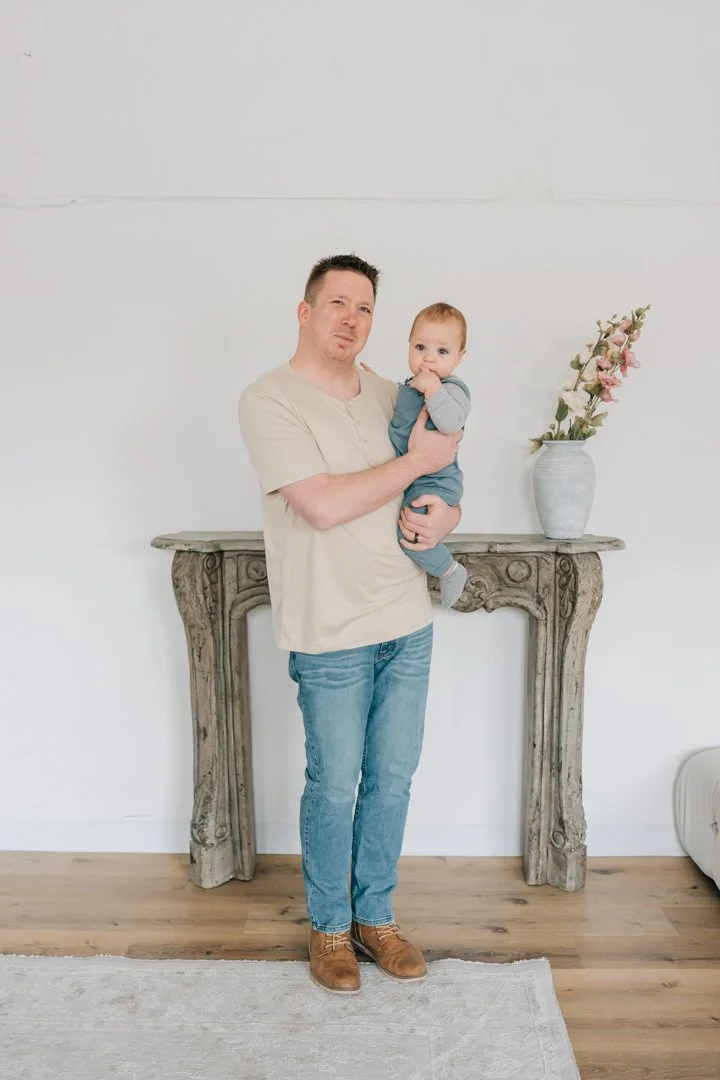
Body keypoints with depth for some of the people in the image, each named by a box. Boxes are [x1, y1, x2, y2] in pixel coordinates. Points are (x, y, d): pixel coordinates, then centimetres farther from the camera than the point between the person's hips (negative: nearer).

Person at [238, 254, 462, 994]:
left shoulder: (389, 397, 9)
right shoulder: (268, 400, -10)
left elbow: (446, 484, 17)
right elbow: (323, 505, -21)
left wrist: (444, 516, -7)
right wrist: (417, 461, -13)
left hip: (407, 624, 6)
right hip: (331, 635, -6)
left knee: (392, 778, 14)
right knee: (334, 787, 8)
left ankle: (375, 916, 34)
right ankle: (329, 927, 31)